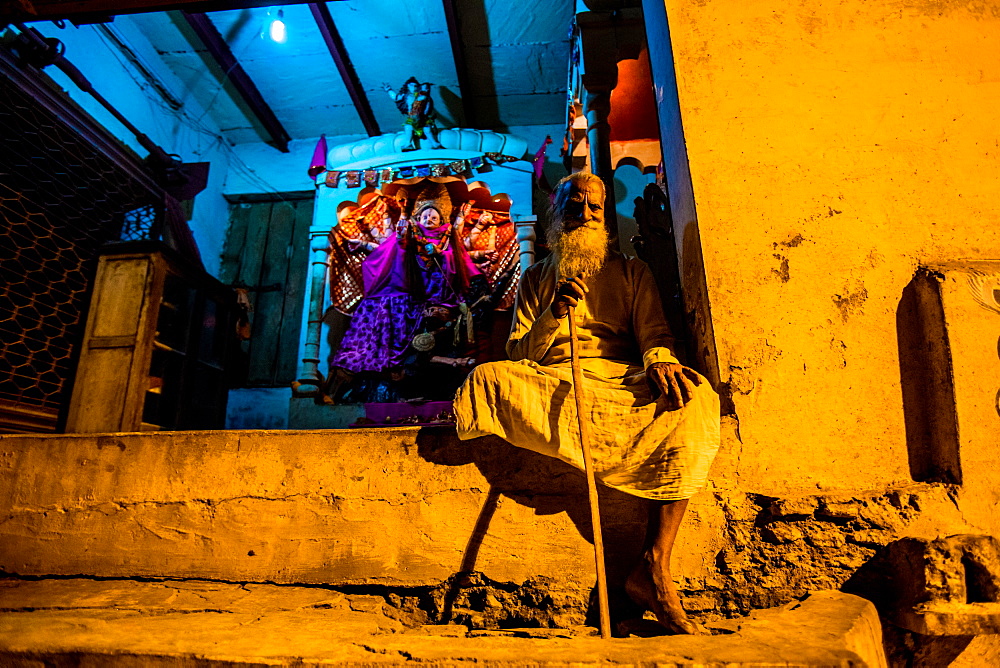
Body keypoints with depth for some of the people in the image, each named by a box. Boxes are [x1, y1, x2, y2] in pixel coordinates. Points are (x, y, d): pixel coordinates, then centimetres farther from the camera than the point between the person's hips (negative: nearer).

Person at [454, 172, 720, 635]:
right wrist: (554, 314, -8)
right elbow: (518, 355, 10)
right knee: (486, 378, -30)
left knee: (695, 400, -30)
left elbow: (653, 331, 8)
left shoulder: (631, 271, 22)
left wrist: (659, 360, -16)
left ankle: (654, 569, -23)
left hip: (622, 383, 1)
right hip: (551, 385, 0)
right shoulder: (536, 278, 21)